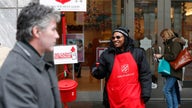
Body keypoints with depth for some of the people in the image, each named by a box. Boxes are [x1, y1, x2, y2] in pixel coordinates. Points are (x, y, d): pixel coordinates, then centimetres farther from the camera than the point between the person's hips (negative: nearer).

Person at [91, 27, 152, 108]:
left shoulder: (137, 53, 2)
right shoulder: (107, 55, 1)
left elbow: (145, 74, 3)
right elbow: (100, 74, 5)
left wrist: (146, 93, -4)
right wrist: (96, 71, -19)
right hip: (115, 100, 1)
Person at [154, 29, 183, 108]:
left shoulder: (175, 43, -9)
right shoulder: (168, 44, 18)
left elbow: (173, 56, -20)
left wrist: (161, 56, -12)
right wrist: (159, 56, 7)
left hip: (174, 71, -9)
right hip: (169, 71, 9)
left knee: (166, 90, -14)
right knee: (172, 91, 10)